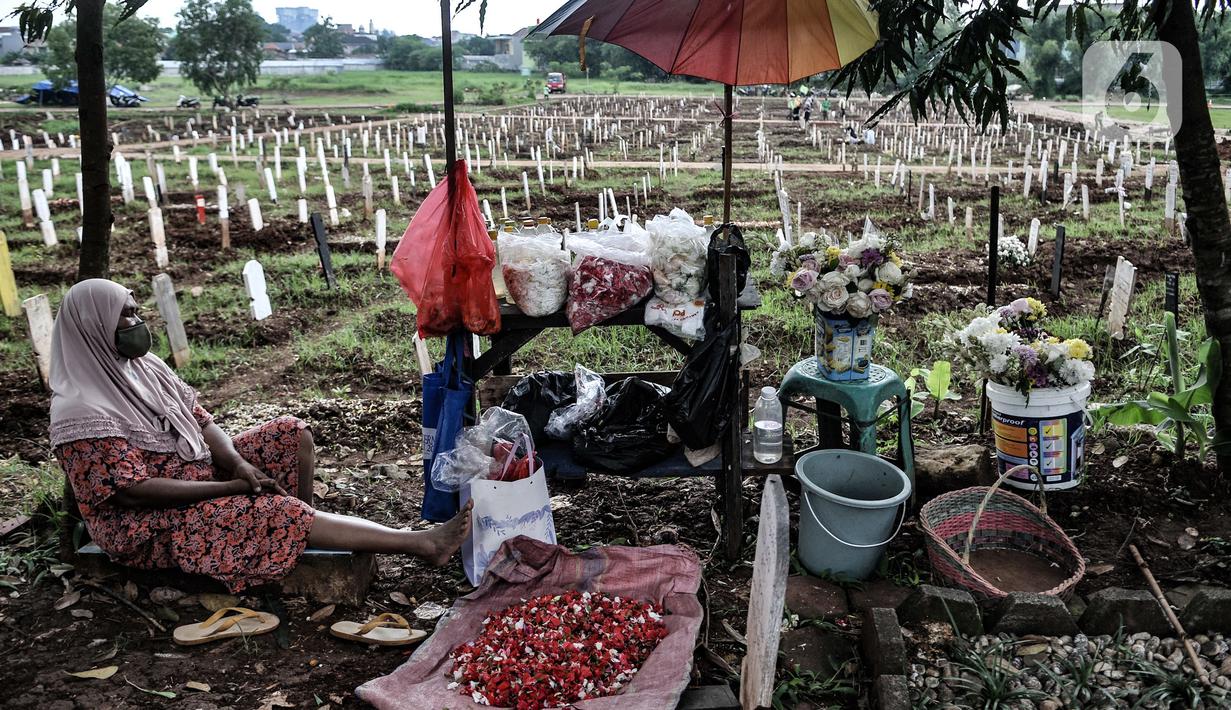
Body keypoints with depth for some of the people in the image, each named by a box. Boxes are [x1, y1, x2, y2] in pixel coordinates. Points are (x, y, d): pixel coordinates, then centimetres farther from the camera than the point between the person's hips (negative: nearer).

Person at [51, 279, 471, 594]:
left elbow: (202, 422, 5)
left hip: (199, 473, 9)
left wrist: (240, 465, -15)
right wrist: (233, 487, -24)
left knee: (292, 434, -4)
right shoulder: (82, 412, -20)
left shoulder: (144, 367, 4)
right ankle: (420, 543, -31)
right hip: (147, 526, -8)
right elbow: (134, 490, -25)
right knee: (275, 510, -28)